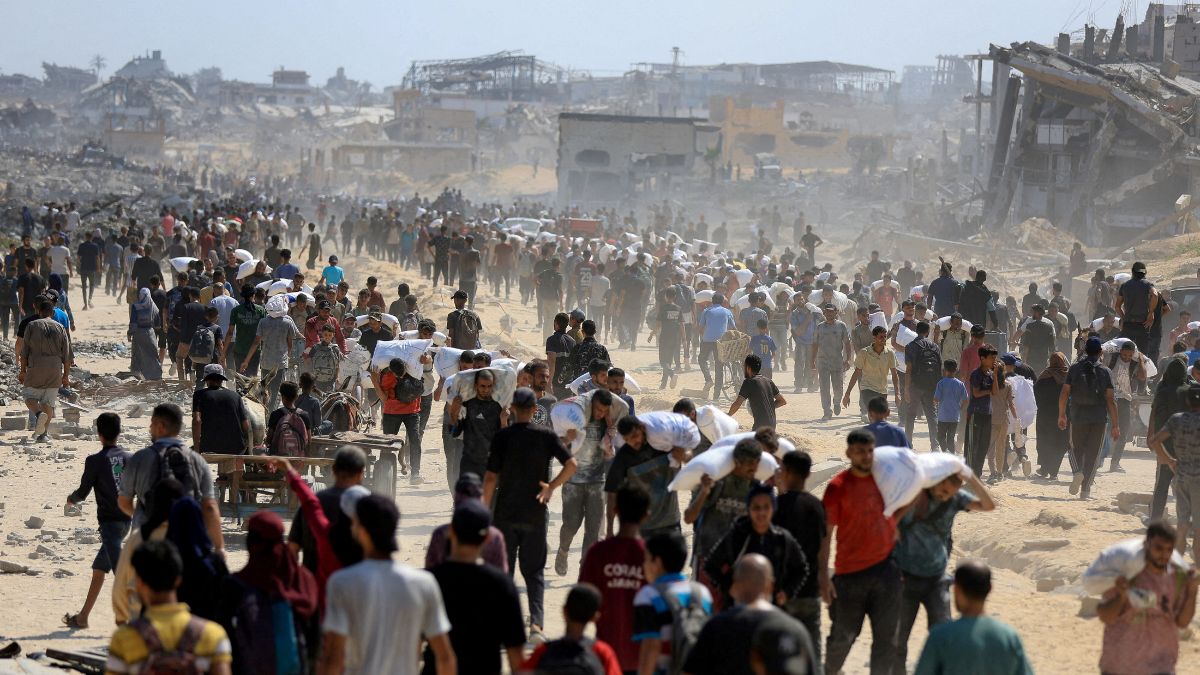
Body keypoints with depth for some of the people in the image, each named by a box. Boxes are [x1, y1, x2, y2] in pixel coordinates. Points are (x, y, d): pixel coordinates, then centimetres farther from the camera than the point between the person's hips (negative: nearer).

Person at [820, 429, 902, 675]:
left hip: (886, 568, 3)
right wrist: (823, 575, -12)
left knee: (887, 636, 5)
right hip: (850, 573, -3)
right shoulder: (838, 486, -8)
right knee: (843, 635, 8)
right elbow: (825, 532, -8)